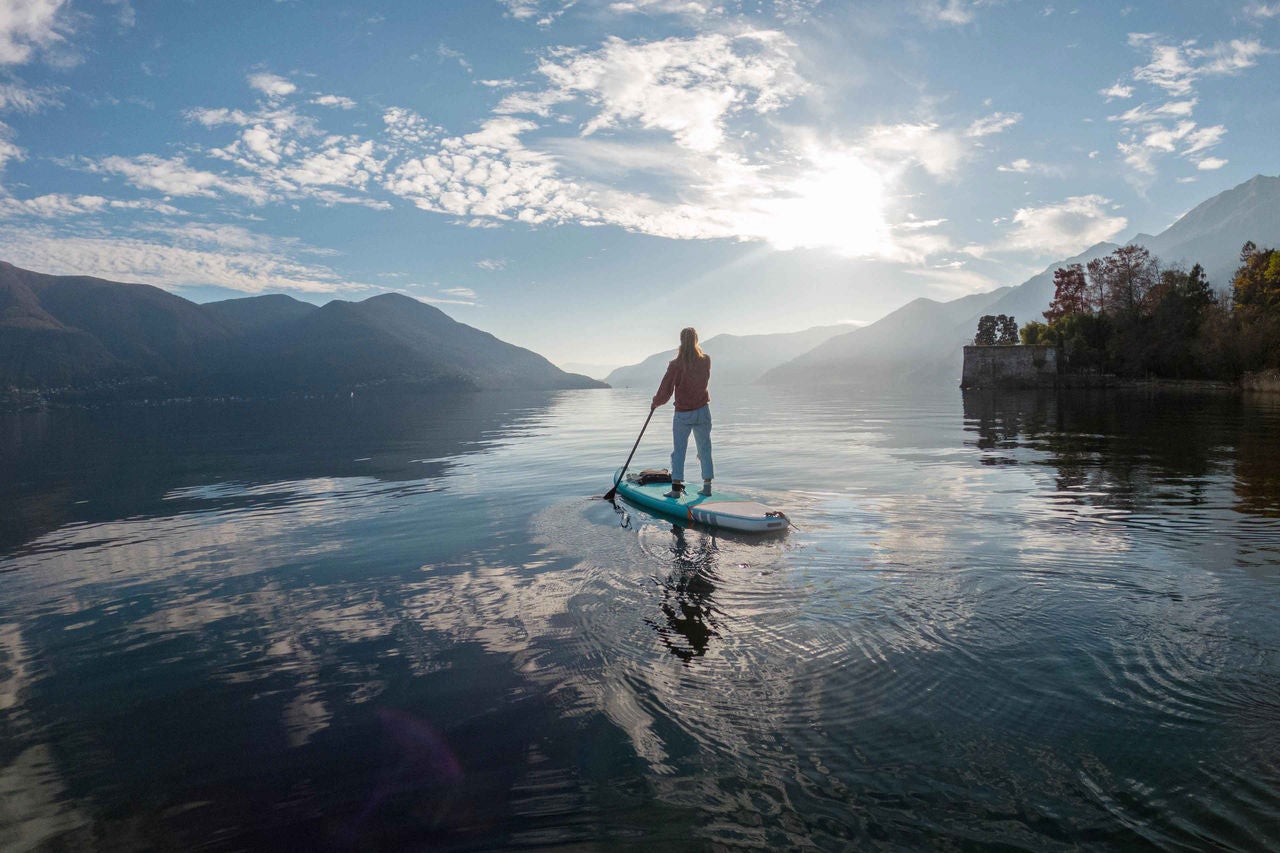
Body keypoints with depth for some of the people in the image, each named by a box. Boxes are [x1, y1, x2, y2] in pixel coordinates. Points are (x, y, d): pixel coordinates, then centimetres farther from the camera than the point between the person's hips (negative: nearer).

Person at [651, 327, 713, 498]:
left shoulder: (675, 365, -13)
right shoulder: (706, 360, -4)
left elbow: (666, 391, -10)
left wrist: (655, 402, 9)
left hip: (682, 414, -3)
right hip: (703, 411, 3)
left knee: (678, 451, 4)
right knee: (704, 449, 11)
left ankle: (676, 487, 0)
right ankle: (707, 485, 14)